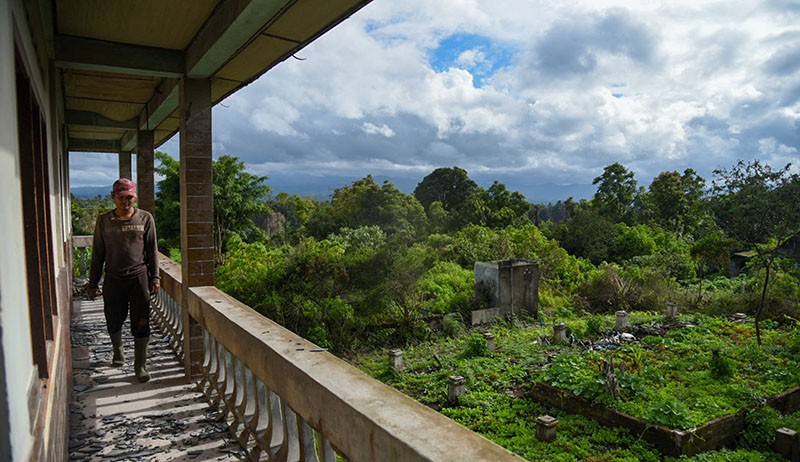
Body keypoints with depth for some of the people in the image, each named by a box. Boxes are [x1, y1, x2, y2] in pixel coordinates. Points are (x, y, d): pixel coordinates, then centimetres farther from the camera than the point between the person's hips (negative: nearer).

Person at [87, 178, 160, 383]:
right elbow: (98, 254, 6)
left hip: (139, 277, -1)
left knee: (141, 324, -1)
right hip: (113, 279, 1)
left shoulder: (145, 218, -1)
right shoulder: (104, 221, 1)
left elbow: (152, 250, 3)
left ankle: (140, 365, 12)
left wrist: (155, 277, -1)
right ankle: (118, 350, 44)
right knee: (114, 321, 13)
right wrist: (93, 282, 7)